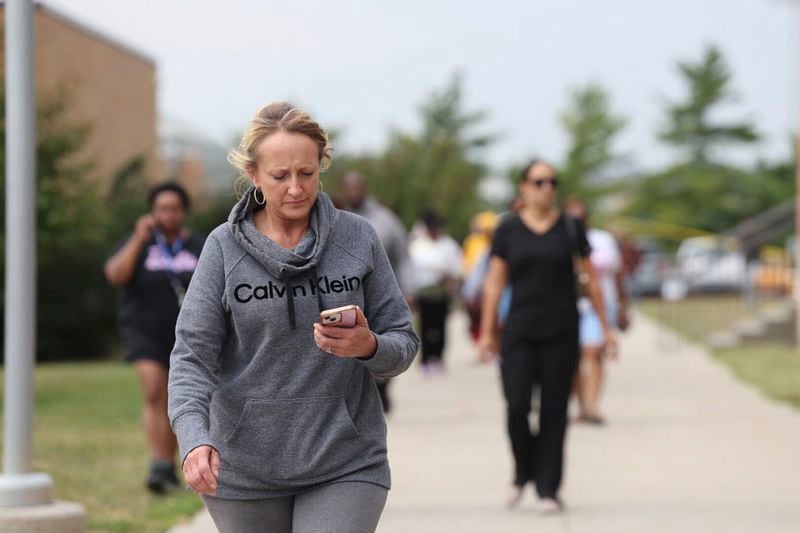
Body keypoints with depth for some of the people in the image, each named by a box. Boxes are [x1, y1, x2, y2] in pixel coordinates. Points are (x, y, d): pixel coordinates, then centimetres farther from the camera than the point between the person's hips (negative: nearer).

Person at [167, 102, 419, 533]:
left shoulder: (358, 239, 1)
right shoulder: (225, 247, -1)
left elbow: (403, 342, 4)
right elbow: (192, 355, -7)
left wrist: (368, 347, -20)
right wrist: (194, 438, -24)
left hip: (344, 466, -1)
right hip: (245, 472, 1)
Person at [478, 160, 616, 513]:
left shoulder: (570, 229, 4)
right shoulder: (508, 230, 4)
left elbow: (591, 279, 9)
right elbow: (495, 282, 6)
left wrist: (605, 327, 6)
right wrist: (487, 332, 1)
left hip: (561, 331, 0)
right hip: (520, 331, 0)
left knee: (553, 411, 0)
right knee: (517, 407, -9)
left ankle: (548, 490, 6)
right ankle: (522, 474, 17)